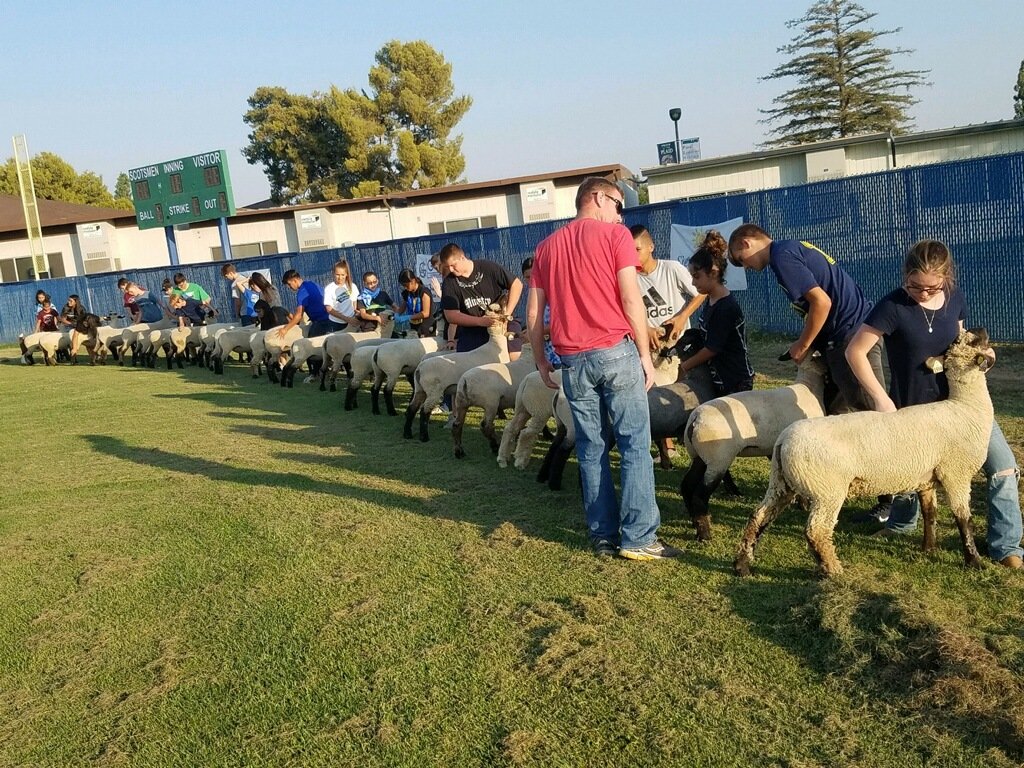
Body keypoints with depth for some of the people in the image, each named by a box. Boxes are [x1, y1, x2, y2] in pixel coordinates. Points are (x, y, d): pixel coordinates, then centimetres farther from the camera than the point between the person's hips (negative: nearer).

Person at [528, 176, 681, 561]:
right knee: (634, 445, 0)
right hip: (616, 352, -4)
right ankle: (638, 538, -1)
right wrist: (645, 354, -2)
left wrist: (540, 359, 19)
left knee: (591, 449, 10)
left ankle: (603, 536, 13)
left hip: (572, 359, 5)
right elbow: (631, 299, -7)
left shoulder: (547, 246, 15)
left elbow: (533, 312, 12)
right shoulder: (615, 234, 0)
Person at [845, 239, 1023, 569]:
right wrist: (881, 399, -22)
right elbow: (855, 351, -19)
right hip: (912, 408, -4)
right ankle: (902, 522, 42)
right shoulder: (893, 306, -20)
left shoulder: (955, 299, -4)